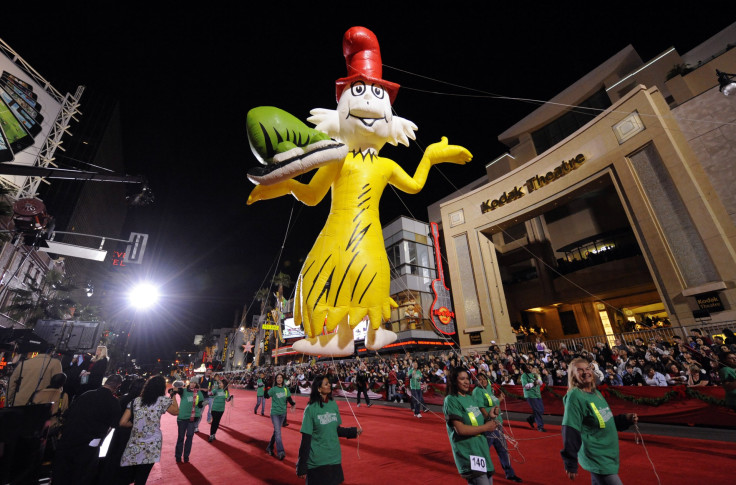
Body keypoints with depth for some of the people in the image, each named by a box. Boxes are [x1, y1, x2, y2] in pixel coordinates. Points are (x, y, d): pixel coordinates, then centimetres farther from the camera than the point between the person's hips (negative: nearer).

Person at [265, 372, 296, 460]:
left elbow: (289, 399, 4)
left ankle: (269, 448, 33)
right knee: (278, 431, -11)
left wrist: (293, 404, -14)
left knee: (276, 431, 15)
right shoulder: (273, 389, -9)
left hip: (282, 413, 5)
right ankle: (280, 452, -8)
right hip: (274, 413, -5)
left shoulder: (286, 389, 2)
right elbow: (267, 396, -18)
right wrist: (266, 391, -34)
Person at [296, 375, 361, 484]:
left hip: (334, 458, 5)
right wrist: (301, 467, -10)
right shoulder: (311, 408, -16)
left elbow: (336, 429, 8)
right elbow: (306, 439, -13)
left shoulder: (333, 404, -1)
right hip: (317, 461, -4)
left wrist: (354, 431, -2)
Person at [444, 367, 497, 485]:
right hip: (468, 452, -8)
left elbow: (477, 421, 12)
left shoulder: (471, 398, 11)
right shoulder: (451, 400, -13)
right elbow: (460, 429, -18)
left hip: (482, 448, 8)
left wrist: (489, 417, -6)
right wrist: (486, 427, -12)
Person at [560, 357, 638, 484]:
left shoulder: (596, 393, 6)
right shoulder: (575, 396, -20)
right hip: (597, 458, -8)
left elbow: (606, 420, 19)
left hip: (609, 454, 8)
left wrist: (625, 419, 3)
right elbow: (570, 432, -21)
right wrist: (571, 464, -20)